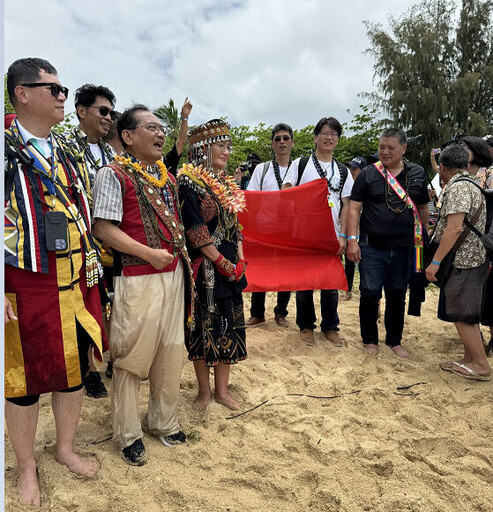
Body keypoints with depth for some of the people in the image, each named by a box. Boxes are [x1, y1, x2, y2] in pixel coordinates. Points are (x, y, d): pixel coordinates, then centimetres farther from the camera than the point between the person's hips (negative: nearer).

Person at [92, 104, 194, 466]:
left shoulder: (168, 177, 15)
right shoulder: (114, 174, -7)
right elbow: (104, 228, -14)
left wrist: (184, 262, 12)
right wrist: (151, 254, -16)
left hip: (173, 274, 7)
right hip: (138, 278, -7)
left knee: (172, 352, 14)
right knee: (132, 356, 4)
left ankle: (163, 421, 34)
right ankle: (128, 435, 25)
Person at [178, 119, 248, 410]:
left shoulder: (227, 184, 14)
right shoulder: (188, 182, -8)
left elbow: (235, 224, 14)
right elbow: (194, 230, -15)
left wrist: (240, 260, 2)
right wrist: (222, 262, -14)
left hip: (231, 265, 7)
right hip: (205, 266, -7)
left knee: (229, 323, 10)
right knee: (204, 323, 4)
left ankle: (222, 389, 25)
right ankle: (204, 390, 22)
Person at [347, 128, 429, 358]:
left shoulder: (417, 174, 8)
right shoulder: (368, 174, 0)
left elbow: (422, 208, 15)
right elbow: (354, 209, -3)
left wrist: (420, 239, 15)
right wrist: (352, 240, -10)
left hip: (404, 248, 3)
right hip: (372, 248, -2)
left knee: (397, 295, 12)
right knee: (370, 294, 0)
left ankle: (394, 341, 28)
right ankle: (370, 340, 19)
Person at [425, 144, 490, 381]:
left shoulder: (458, 187, -15)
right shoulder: (471, 184, 16)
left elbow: (455, 228, -24)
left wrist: (435, 262, -22)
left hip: (463, 263, -10)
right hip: (472, 259, 10)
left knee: (462, 315, -2)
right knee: (463, 314, 15)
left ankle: (481, 365, 7)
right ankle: (469, 359, 23)